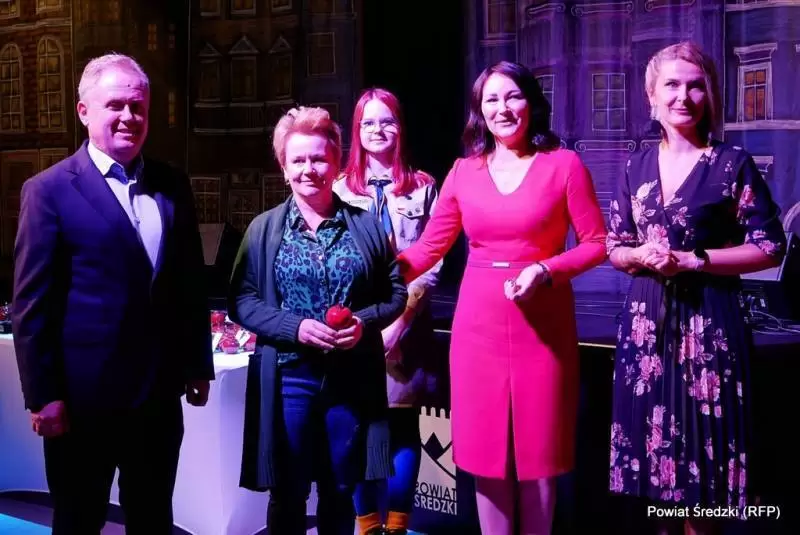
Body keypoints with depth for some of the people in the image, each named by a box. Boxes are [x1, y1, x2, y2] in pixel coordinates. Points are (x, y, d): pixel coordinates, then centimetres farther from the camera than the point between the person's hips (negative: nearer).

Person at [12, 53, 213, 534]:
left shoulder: (172, 186, 7)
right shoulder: (50, 191, -8)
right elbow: (32, 304, -10)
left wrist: (199, 364, 11)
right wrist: (43, 395, -12)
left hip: (159, 392, 4)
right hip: (83, 397, -4)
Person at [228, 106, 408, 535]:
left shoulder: (366, 224, 3)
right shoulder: (264, 229, 1)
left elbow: (396, 292, 6)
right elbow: (241, 301, -2)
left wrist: (364, 322, -13)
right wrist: (295, 327, -17)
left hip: (352, 378, 1)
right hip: (288, 377, -1)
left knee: (341, 492, 14)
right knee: (287, 494, 10)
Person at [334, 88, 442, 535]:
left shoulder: (423, 187, 6)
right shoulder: (341, 187, 6)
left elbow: (432, 262, 1)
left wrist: (401, 318, -10)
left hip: (405, 329, 0)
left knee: (404, 428, 3)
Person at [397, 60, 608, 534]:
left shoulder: (564, 164, -2)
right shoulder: (464, 171, 6)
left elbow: (597, 243, -3)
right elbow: (430, 247, 3)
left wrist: (545, 270, -17)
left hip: (543, 326, -2)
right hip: (478, 324, 3)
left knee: (538, 452, 7)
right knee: (487, 450, 8)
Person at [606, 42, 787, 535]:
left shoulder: (732, 164, -3)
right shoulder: (638, 168, 9)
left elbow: (769, 248, -5)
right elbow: (613, 249, 13)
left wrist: (694, 259, -14)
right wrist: (641, 255, -9)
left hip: (707, 324, -4)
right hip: (646, 322, 4)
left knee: (697, 469, 0)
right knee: (651, 454, 10)